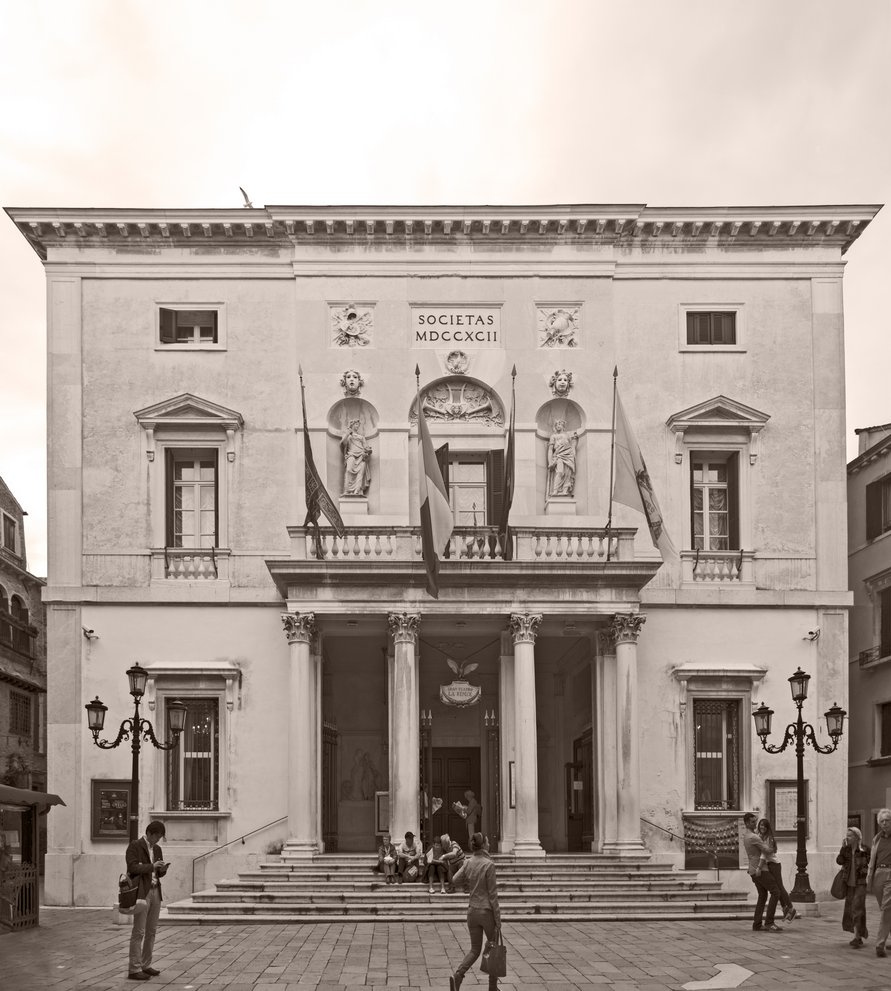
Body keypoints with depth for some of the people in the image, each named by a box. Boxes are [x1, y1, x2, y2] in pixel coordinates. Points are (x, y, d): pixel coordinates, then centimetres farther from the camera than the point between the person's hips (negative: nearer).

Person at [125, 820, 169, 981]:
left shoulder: (157, 849, 16)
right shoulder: (134, 846, -6)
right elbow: (133, 868, -16)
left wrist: (163, 869, -3)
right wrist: (152, 866, -21)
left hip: (155, 891, 8)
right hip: (141, 893, -8)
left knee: (151, 931, 9)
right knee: (139, 931, -8)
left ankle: (146, 965, 17)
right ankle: (134, 969, -7)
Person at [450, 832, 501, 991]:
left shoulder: (468, 863, -1)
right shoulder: (488, 864, -16)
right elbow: (492, 894, -15)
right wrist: (498, 919, -10)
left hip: (472, 911, 5)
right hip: (487, 912, -5)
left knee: (475, 949, 14)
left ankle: (457, 975, -9)